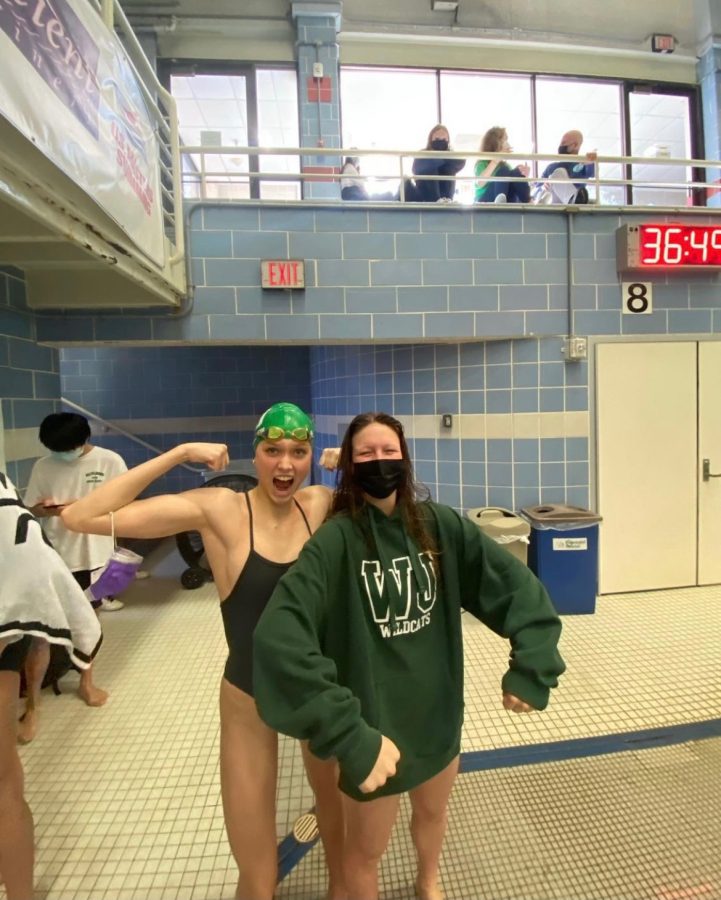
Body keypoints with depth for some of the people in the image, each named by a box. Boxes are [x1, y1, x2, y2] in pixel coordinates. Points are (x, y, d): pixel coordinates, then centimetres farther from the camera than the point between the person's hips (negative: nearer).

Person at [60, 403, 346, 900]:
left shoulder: (320, 504, -11)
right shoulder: (220, 509, -21)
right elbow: (80, 517, -24)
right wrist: (180, 454, -26)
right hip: (250, 700, -3)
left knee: (336, 797, 32)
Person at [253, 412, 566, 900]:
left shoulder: (440, 525, -10)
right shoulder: (335, 540, -23)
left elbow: (517, 582, -7)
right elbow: (278, 637, -34)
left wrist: (531, 666, -18)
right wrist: (348, 733, -37)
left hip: (440, 713, 5)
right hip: (375, 727, -4)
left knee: (433, 812, 33)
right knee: (367, 850, 21)